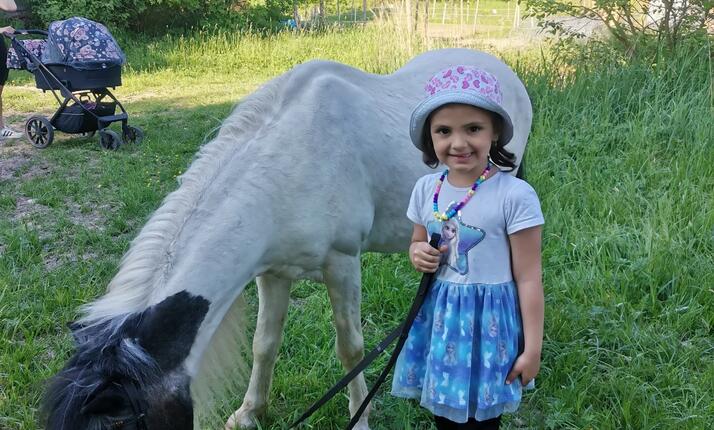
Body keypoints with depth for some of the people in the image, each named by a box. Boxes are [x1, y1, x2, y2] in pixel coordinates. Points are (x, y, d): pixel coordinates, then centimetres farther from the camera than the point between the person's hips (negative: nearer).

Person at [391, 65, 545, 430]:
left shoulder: (515, 195, -17)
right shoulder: (426, 189, -1)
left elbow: (528, 279, -13)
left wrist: (532, 349, -10)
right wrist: (417, 254, -7)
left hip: (489, 320, -5)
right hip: (438, 317, 5)